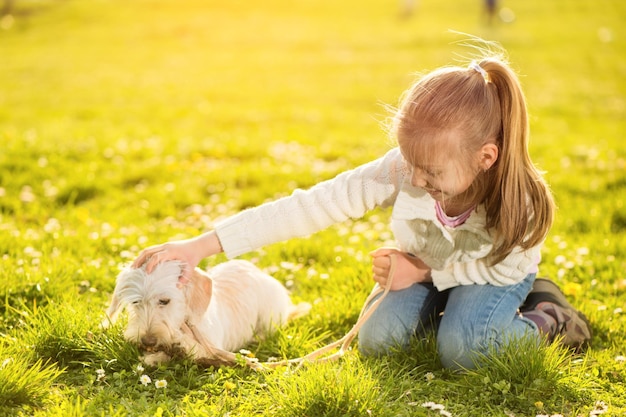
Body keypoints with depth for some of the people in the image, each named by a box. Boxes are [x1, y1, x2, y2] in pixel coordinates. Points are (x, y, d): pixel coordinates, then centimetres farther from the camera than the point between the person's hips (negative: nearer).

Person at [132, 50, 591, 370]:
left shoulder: (520, 200, -38)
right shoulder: (400, 171, -35)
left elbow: (505, 265, -17)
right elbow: (312, 205, -38)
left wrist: (428, 272, -24)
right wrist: (202, 245, -42)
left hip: (496, 272, -3)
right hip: (428, 267, 3)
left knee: (459, 349, -27)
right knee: (375, 341, -16)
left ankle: (545, 318, 1)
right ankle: (436, 306, 14)